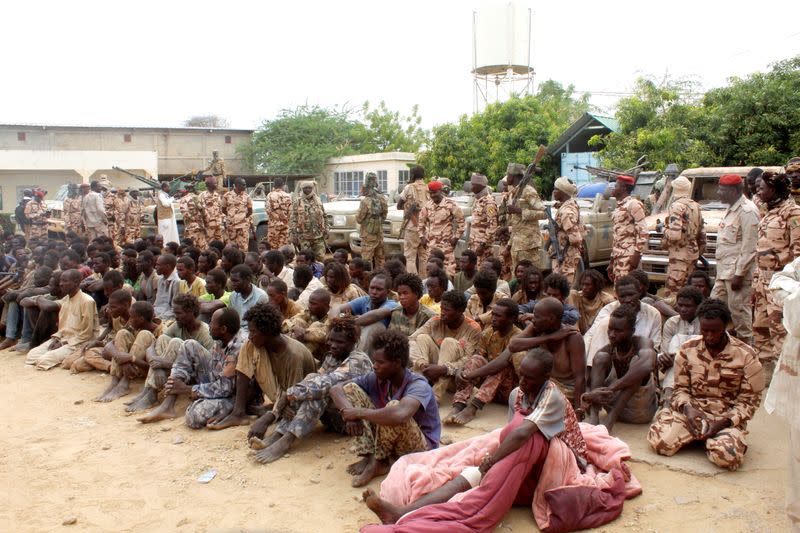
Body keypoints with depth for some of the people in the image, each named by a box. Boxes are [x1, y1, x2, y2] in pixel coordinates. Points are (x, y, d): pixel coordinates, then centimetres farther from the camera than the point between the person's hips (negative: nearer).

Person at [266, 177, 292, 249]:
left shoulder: (270, 195, -6)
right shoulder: (288, 196, 1)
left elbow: (268, 209, -9)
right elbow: (290, 210, -1)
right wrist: (285, 218, 13)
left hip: (274, 223, -2)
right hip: (285, 223, 2)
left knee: (273, 246, 3)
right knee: (284, 245, 6)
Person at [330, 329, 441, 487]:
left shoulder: (418, 385, -28)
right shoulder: (377, 378, -9)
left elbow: (399, 414, -49)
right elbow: (336, 388, -7)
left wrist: (359, 412, -36)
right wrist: (348, 412, -29)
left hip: (420, 447, -6)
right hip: (387, 441, 7)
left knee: (393, 407, -37)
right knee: (351, 389, -6)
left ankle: (379, 462, -14)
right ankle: (369, 456, -12)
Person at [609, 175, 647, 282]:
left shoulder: (633, 204, -6)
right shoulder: (619, 207, 21)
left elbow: (643, 232, -13)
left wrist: (637, 254, -19)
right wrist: (612, 260, 20)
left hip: (628, 256, -9)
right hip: (618, 256, 9)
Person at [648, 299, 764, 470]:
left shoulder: (745, 355, -7)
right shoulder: (688, 349, -1)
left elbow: (749, 399, -4)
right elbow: (680, 388, 5)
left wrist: (724, 422, -18)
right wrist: (687, 408, -17)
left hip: (727, 418, -2)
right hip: (692, 410, 2)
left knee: (727, 456, -33)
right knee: (659, 442, -24)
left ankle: (717, 437, 5)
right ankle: (701, 435, 8)